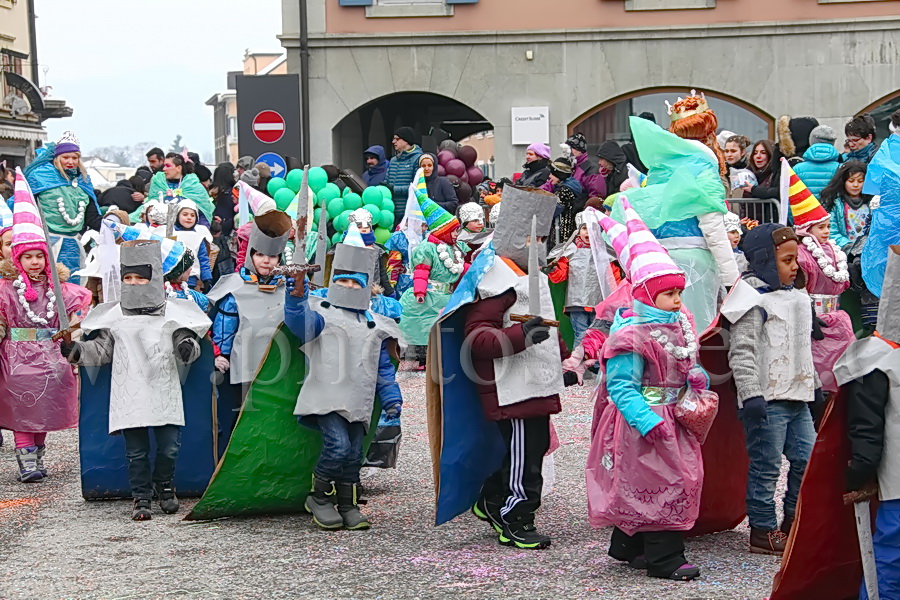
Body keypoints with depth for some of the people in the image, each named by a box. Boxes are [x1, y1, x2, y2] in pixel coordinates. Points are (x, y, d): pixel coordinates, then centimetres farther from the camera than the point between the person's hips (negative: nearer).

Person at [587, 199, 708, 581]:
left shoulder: (680, 322, 7)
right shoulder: (631, 334, -20)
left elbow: (686, 361, 21)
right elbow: (621, 386, -20)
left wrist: (697, 378, -1)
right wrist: (648, 420, -27)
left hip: (672, 414, 9)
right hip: (644, 420, -9)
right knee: (659, 480, -6)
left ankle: (627, 545, 28)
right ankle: (664, 558, 1)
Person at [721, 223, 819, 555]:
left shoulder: (797, 297, 16)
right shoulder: (755, 300, -12)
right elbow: (742, 352, -18)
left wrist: (815, 385, 26)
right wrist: (751, 395, -23)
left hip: (797, 398, 8)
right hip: (767, 400, -8)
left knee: (807, 459, 10)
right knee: (766, 466, -2)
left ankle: (794, 522, 24)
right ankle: (763, 530, 7)